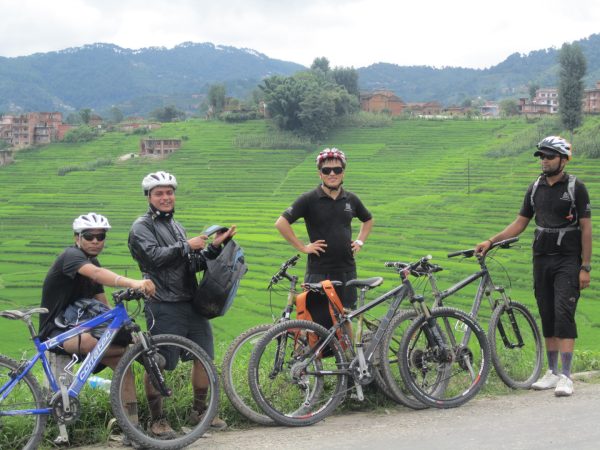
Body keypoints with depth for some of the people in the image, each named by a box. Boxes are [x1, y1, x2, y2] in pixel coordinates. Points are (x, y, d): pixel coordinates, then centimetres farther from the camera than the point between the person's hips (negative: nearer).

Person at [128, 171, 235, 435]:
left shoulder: (176, 226, 21)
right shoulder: (141, 227, -3)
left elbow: (194, 264, 16)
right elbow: (156, 256, -19)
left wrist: (213, 247, 2)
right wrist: (187, 246, -12)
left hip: (191, 302, 8)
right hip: (163, 307, -7)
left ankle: (199, 412, 24)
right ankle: (157, 419, 9)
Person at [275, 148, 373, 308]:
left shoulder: (351, 199, 9)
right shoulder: (309, 199, -6)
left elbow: (368, 220, 28)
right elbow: (281, 223, -12)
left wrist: (360, 242, 13)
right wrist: (302, 247, -11)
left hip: (347, 270, 4)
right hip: (319, 272, -4)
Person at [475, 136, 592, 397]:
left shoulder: (575, 188, -6)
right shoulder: (536, 188, 9)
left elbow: (586, 229, -7)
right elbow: (520, 223, 12)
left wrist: (585, 267, -11)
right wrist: (490, 242, 1)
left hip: (567, 261, -5)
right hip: (542, 260, 5)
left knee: (564, 314, -13)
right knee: (547, 317, 8)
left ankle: (566, 377, -13)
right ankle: (552, 373, 16)